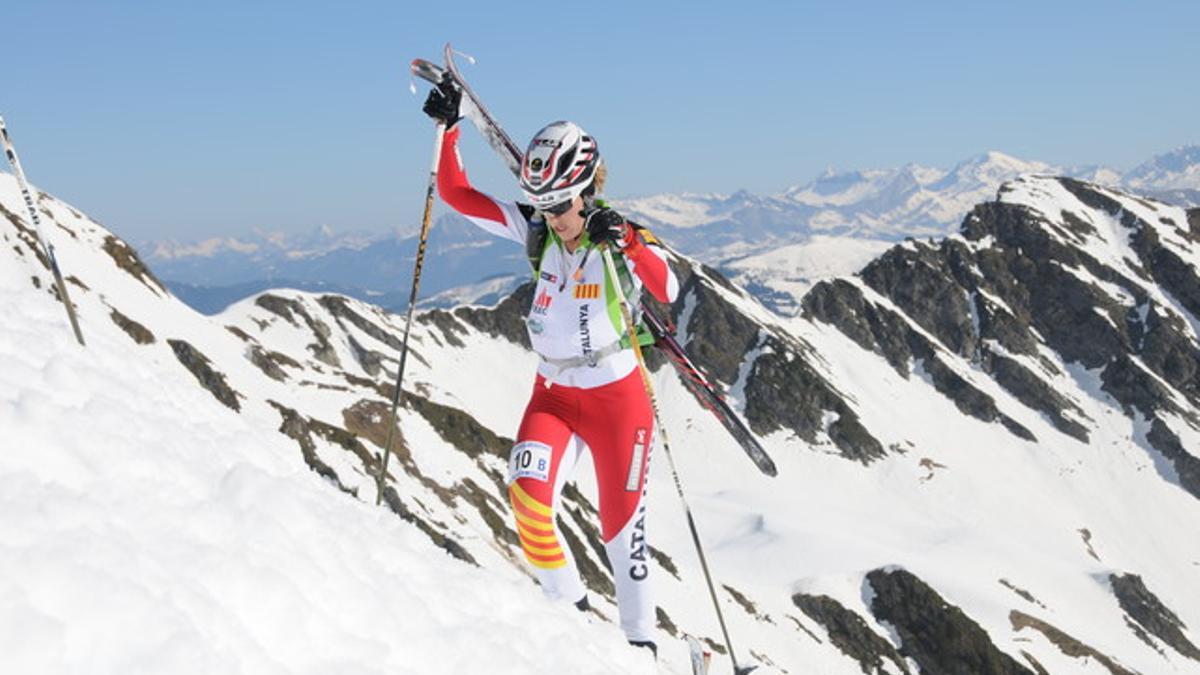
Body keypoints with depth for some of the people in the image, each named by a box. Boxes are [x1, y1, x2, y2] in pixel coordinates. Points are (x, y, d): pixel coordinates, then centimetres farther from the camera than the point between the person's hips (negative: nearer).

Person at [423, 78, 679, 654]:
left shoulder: (626, 239, -13)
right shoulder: (536, 233, -3)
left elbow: (667, 291, -33)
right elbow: (457, 194, -4)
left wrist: (624, 241, -47)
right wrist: (448, 128, -14)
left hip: (617, 396, -3)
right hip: (552, 395, 3)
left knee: (621, 523, 7)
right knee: (527, 498, -20)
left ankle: (640, 638, 26)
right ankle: (568, 608, 3)